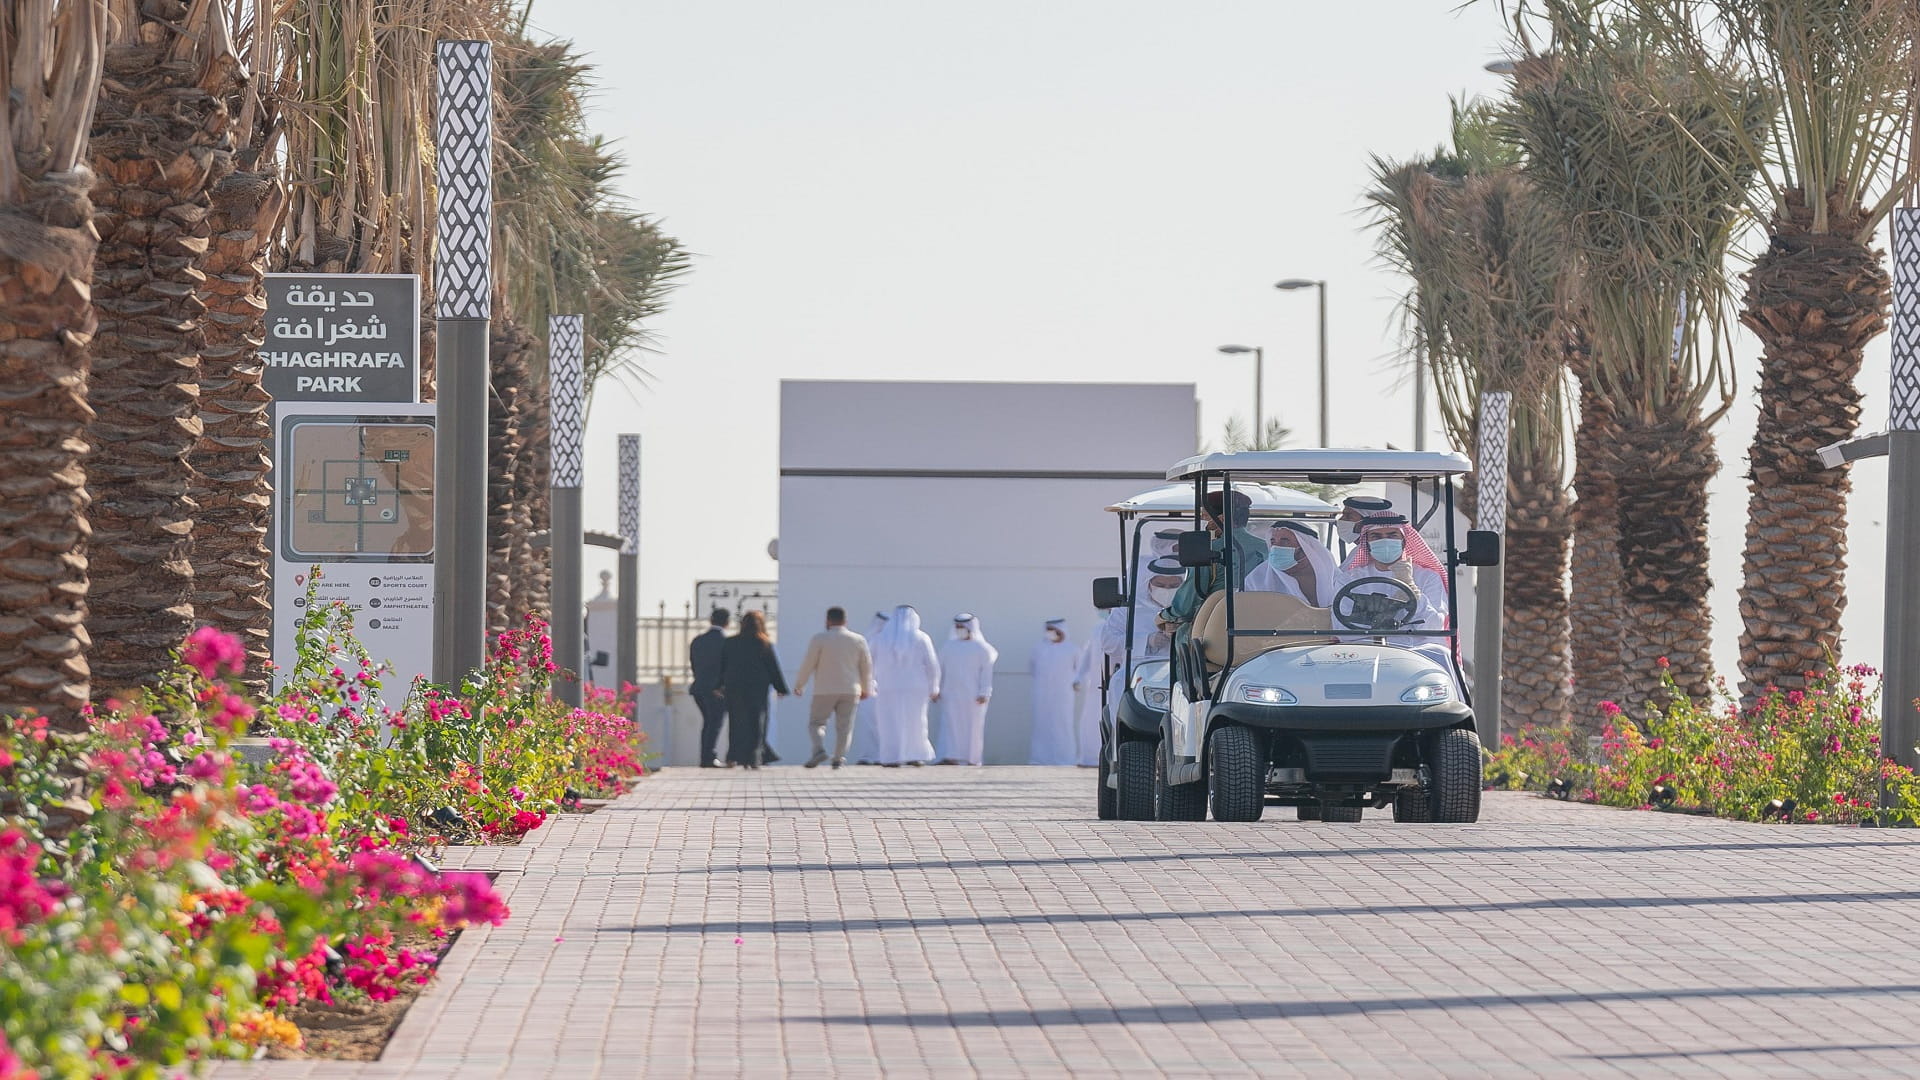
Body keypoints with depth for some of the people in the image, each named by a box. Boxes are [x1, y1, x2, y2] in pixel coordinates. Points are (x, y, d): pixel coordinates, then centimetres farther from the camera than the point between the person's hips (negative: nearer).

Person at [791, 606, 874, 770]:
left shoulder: (820, 639, -6)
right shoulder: (858, 640, 4)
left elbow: (808, 664, -5)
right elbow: (867, 667, 10)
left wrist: (799, 685, 8)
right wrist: (865, 689, 23)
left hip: (825, 690, -3)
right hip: (850, 691, 3)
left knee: (816, 722, 6)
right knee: (844, 726, 7)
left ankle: (819, 749, -17)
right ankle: (839, 758, -2)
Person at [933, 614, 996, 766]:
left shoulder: (981, 648, 1)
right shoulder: (948, 646, 12)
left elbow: (986, 672, -4)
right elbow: (941, 669, 13)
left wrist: (984, 693, -13)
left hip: (973, 695, -3)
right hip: (952, 694, 3)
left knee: (973, 726, -1)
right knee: (951, 725, -9)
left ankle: (972, 758, 5)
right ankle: (951, 757, -15)